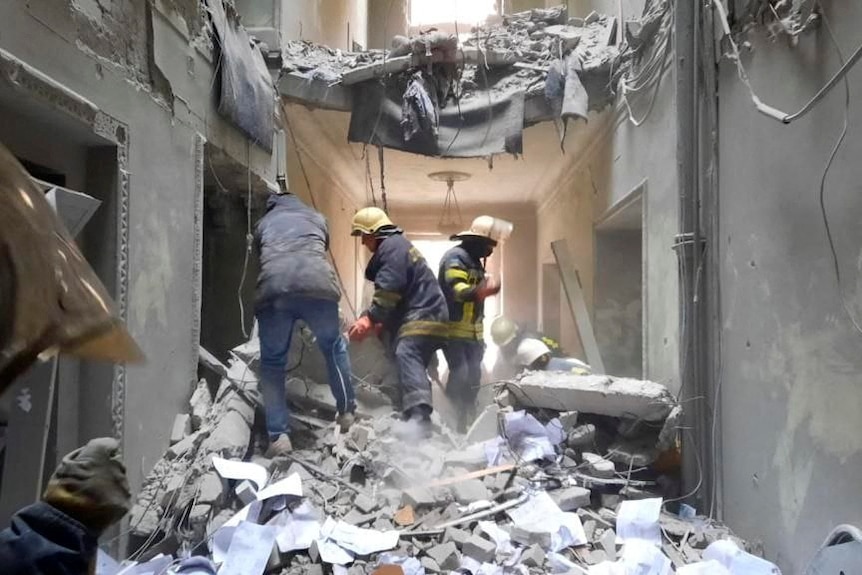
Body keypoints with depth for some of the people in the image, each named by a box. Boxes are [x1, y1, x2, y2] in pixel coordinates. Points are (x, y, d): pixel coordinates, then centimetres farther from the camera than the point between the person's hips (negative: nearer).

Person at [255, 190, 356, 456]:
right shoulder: (316, 217, 35)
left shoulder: (263, 223, 33)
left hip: (273, 288, 0)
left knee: (272, 360, 14)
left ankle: (278, 435, 6)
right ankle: (347, 412, 31)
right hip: (317, 285, 0)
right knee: (334, 347, 24)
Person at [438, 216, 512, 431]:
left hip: (472, 331, 9)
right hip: (454, 330, -9)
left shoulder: (475, 261, 17)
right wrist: (480, 291, -49)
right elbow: (457, 290, -30)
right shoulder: (455, 257, -14)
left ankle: (465, 422, 22)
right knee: (460, 374, -18)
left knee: (473, 377, 11)